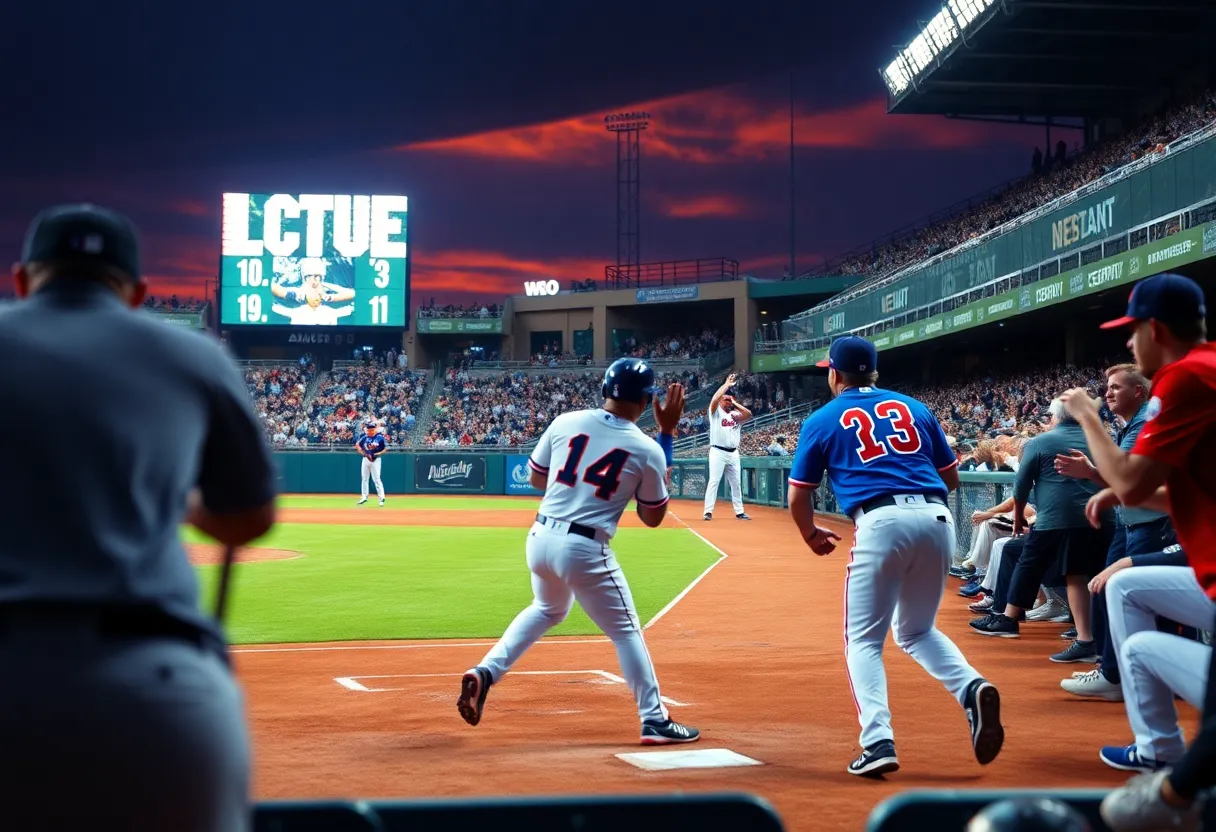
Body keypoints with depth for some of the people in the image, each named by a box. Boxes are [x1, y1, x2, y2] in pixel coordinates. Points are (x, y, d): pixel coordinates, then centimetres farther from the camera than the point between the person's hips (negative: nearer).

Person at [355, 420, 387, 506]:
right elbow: (357, 445, 7)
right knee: (364, 478, 11)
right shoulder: (365, 437, 2)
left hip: (375, 459, -5)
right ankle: (364, 497, 22)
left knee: (376, 479, -9)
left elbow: (385, 449, -4)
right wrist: (363, 453, -8)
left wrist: (376, 454, -17)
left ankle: (382, 498, -4)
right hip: (365, 459, 5)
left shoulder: (380, 438, -8)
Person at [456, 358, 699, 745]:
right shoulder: (647, 450, -6)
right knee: (625, 630, 11)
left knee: (548, 610, 31)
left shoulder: (565, 422, 3)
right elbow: (653, 518, 7)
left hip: (541, 537, 5)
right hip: (585, 549, -5)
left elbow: (537, 478, 15)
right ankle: (655, 721, 13)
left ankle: (485, 672, 17)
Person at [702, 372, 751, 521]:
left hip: (733, 453, 5)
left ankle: (739, 511, 16)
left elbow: (749, 414, -3)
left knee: (736, 483, 9)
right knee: (714, 481, -9)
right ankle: (708, 511, -10)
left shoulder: (736, 415, 14)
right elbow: (714, 400, -18)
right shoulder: (716, 413, 1)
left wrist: (735, 403, 0)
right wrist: (727, 385, -14)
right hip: (718, 452, -5)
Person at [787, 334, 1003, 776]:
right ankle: (971, 687, -7)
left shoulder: (822, 420, 13)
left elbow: (798, 498, 13)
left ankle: (878, 742, -10)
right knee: (916, 631, 21)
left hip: (880, 523, -4)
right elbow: (951, 478, 24)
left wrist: (812, 535, 32)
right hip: (936, 518, 4)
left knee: (864, 640, 8)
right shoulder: (913, 407, 21)